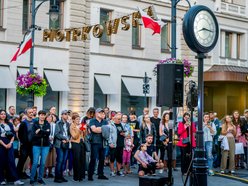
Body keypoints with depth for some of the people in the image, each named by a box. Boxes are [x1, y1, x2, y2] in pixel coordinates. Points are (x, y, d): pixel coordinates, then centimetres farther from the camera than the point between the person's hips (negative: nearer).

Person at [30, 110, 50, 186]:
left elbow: (48, 133, -10)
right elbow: (34, 135, -10)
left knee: (43, 163, 4)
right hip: (36, 145, -2)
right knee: (35, 162, -7)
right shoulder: (35, 124, 2)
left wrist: (40, 131, -15)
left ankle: (40, 178, 15)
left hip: (45, 145, 2)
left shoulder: (47, 124, 7)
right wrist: (44, 133, -16)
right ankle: (32, 179, 3)